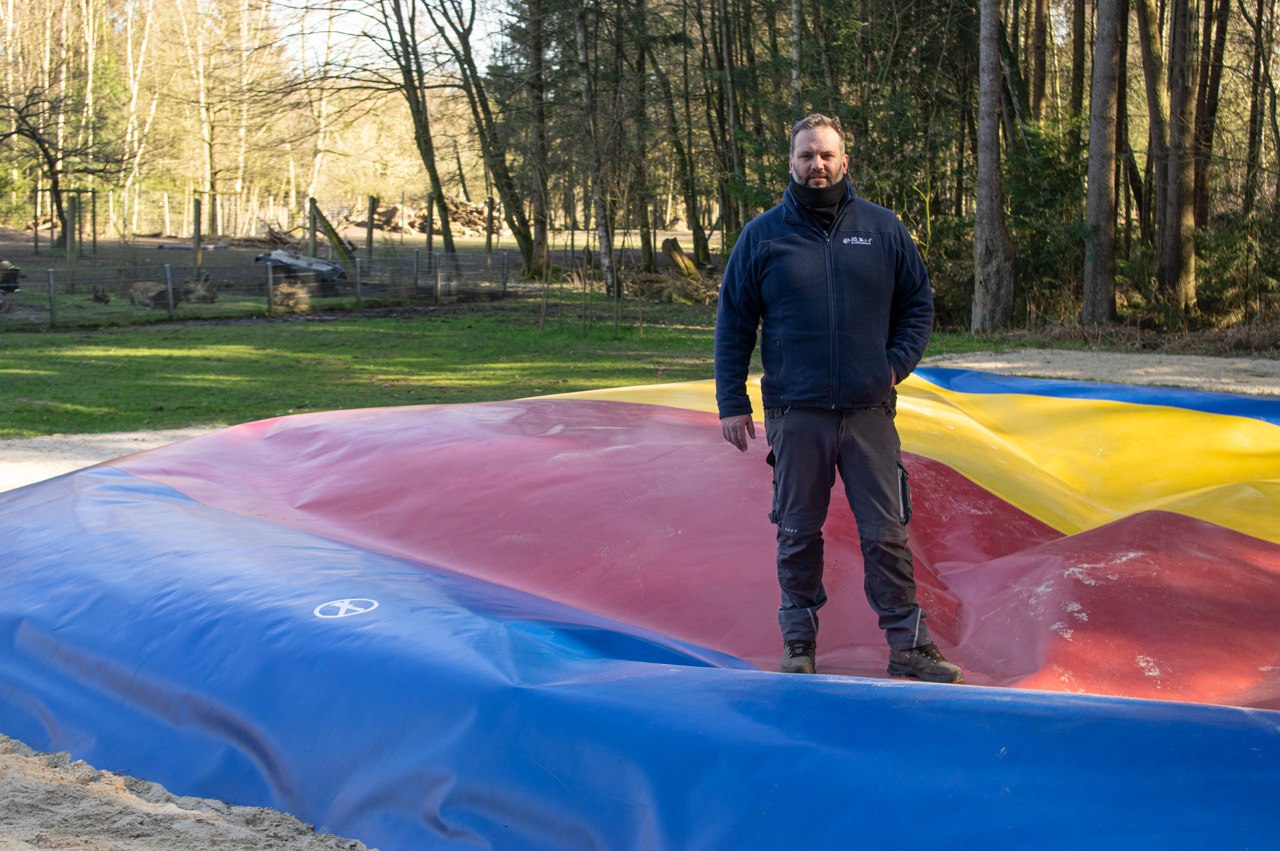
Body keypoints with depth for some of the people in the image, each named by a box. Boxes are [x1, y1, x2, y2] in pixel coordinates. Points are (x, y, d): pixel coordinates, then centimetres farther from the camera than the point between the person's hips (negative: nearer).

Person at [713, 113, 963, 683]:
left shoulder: (883, 230, 6)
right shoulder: (762, 236, 3)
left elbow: (918, 302, 15)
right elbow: (733, 324, 6)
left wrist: (898, 361, 0)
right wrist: (732, 404, 1)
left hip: (870, 412, 1)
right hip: (796, 415, -1)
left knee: (887, 533, 3)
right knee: (798, 534, 7)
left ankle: (907, 644, 11)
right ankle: (798, 643, 20)